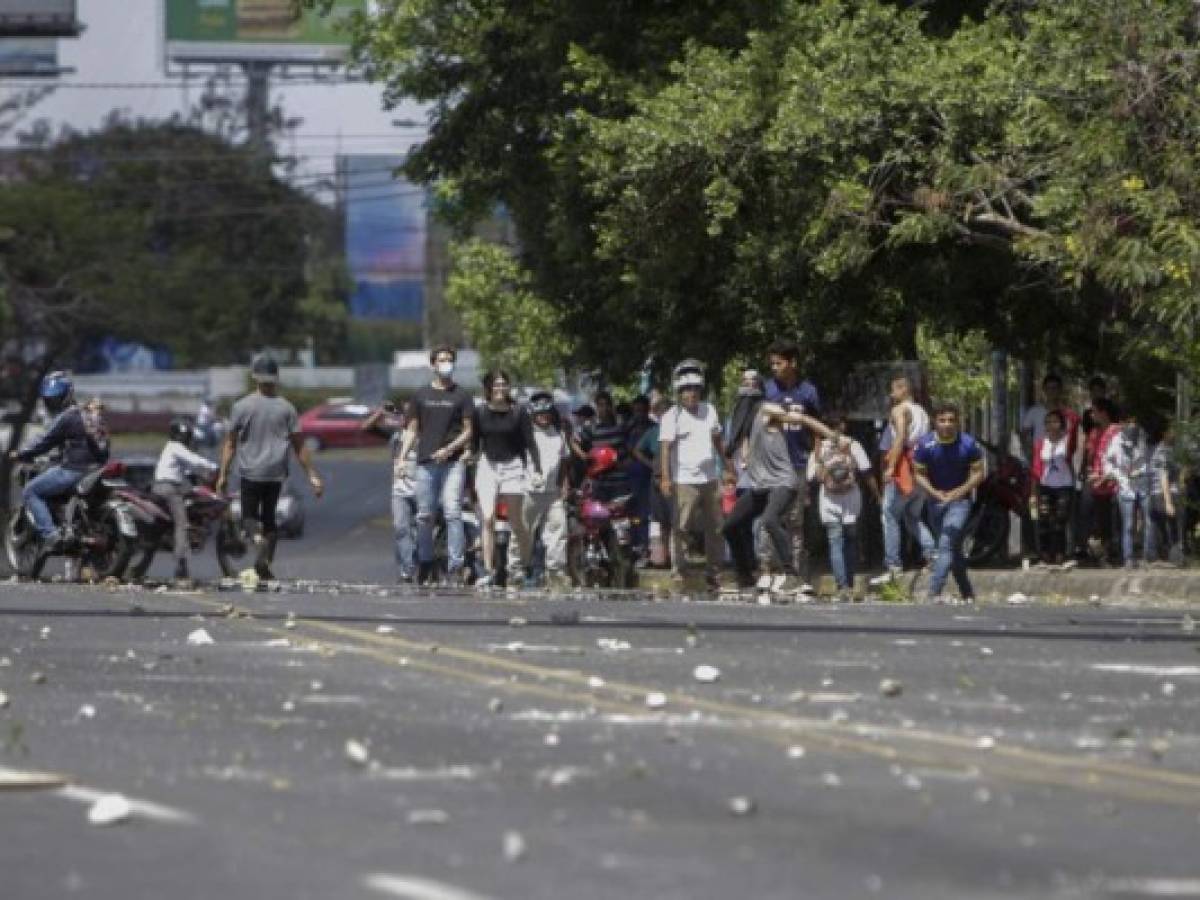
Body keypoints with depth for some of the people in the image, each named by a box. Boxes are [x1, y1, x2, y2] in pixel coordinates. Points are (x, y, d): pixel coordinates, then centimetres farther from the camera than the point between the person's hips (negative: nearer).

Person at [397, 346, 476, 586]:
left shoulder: (461, 396, 8)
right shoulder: (421, 396, 13)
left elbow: (468, 431, 6)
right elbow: (412, 430, 15)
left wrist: (450, 449, -11)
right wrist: (402, 457, 1)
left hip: (453, 462, -2)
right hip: (425, 462, 2)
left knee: (453, 513, -12)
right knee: (425, 516, 4)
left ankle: (456, 566, -13)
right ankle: (425, 565, 16)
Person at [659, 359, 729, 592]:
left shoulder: (709, 411, 12)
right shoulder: (672, 417, -7)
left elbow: (719, 441, 24)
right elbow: (665, 447, -16)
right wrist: (665, 478, -27)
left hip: (710, 480, 6)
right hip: (685, 482, -6)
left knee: (714, 529, 9)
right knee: (680, 528, -9)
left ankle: (713, 573, 17)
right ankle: (677, 571, -7)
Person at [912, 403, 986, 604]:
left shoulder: (968, 444, -10)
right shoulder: (926, 445, -8)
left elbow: (978, 472, -2)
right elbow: (919, 473, 0)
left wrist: (959, 491, -14)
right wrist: (935, 493, -14)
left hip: (960, 499, -3)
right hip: (936, 499, 3)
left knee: (947, 542, -20)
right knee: (953, 549, 10)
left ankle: (935, 590, -28)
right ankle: (967, 593, 25)